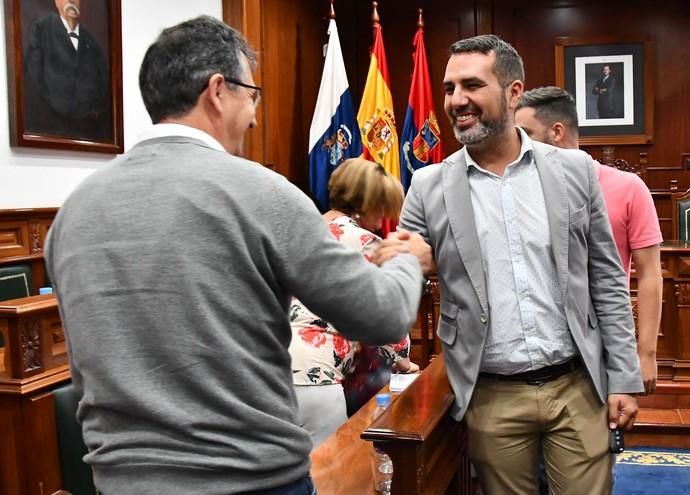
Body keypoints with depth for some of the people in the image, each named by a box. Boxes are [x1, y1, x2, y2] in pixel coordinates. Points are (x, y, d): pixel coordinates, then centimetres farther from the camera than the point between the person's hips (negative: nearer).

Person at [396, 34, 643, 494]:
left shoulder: (574, 169, 0)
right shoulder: (430, 187, -2)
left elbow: (607, 280, 4)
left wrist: (624, 378, 2)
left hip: (578, 386, 1)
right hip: (493, 397, 0)